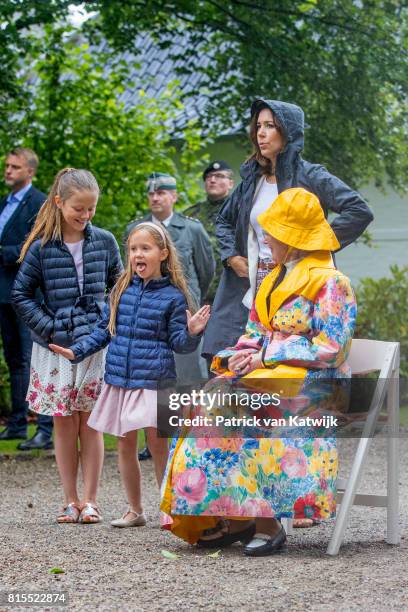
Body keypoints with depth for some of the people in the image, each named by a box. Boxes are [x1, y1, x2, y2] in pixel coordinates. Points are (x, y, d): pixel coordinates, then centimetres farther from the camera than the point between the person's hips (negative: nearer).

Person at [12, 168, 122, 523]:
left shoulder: (104, 242, 1)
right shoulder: (41, 247, -4)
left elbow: (119, 286, 11)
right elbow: (21, 294, 0)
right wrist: (50, 329, -8)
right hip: (56, 347, -1)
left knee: (91, 423, 2)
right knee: (64, 424, 5)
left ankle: (90, 501, 8)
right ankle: (71, 501, 12)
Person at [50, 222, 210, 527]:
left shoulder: (172, 296, -4)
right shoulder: (122, 288, 7)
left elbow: (178, 342, -2)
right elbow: (105, 329, 15)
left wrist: (192, 332, -21)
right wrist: (77, 351, 9)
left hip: (154, 381, -4)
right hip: (120, 379, 5)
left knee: (158, 445, -1)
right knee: (126, 445, 10)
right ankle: (135, 510, 23)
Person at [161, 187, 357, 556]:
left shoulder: (330, 283, -6)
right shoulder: (274, 279, 21)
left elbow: (330, 350, -13)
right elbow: (254, 332, 23)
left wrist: (265, 358, -15)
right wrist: (240, 355, -2)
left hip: (315, 383, -8)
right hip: (266, 372, 8)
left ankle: (268, 524, -27)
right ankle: (233, 520, -19)